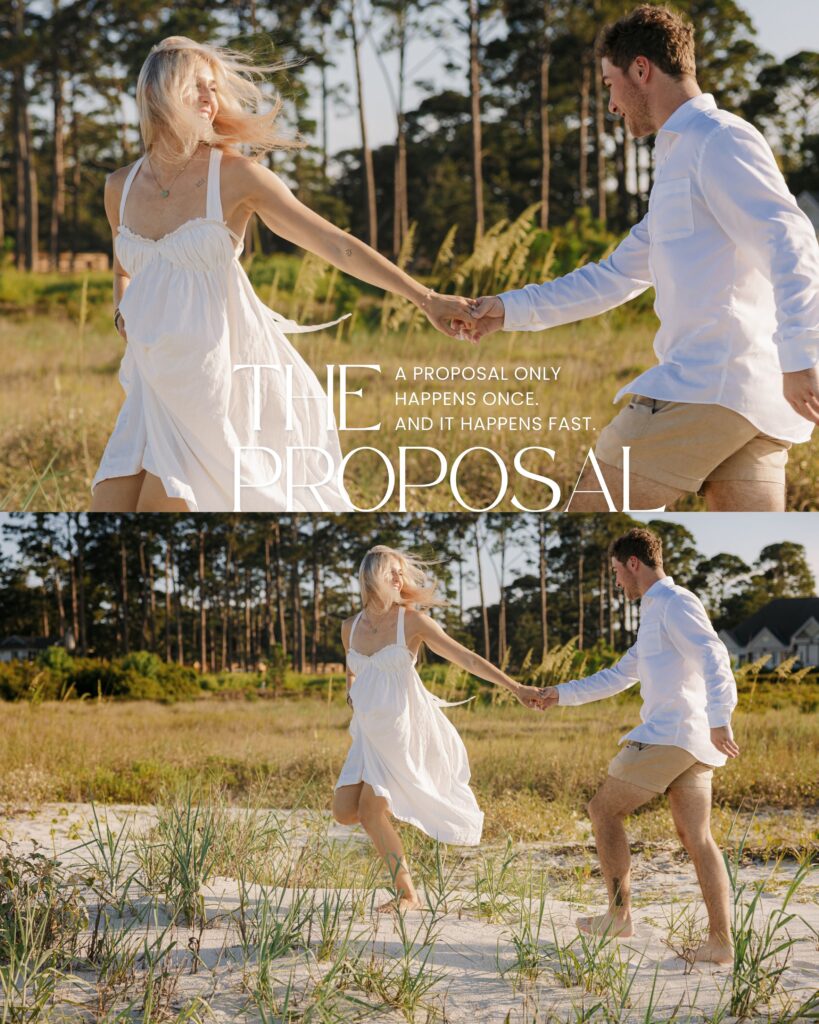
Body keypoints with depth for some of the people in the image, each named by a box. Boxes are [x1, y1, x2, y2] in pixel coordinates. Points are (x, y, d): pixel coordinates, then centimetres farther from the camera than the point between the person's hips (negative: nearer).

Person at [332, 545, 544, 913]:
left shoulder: (412, 621, -8)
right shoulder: (350, 627, 7)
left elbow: (465, 658, -9)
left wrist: (515, 687, -14)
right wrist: (351, 695, 8)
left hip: (402, 730, -5)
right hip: (369, 734, 5)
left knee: (370, 810, -10)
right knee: (344, 811, -4)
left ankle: (407, 894, 4)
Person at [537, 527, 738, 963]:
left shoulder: (674, 603, -7)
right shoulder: (655, 613, 25)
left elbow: (714, 659, -21)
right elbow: (619, 676, 35)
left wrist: (719, 719, -33)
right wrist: (563, 693, 38)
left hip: (668, 735, -9)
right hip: (694, 745, 9)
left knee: (603, 810, 3)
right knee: (697, 838, 5)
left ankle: (619, 914, 2)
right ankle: (721, 940, 1)